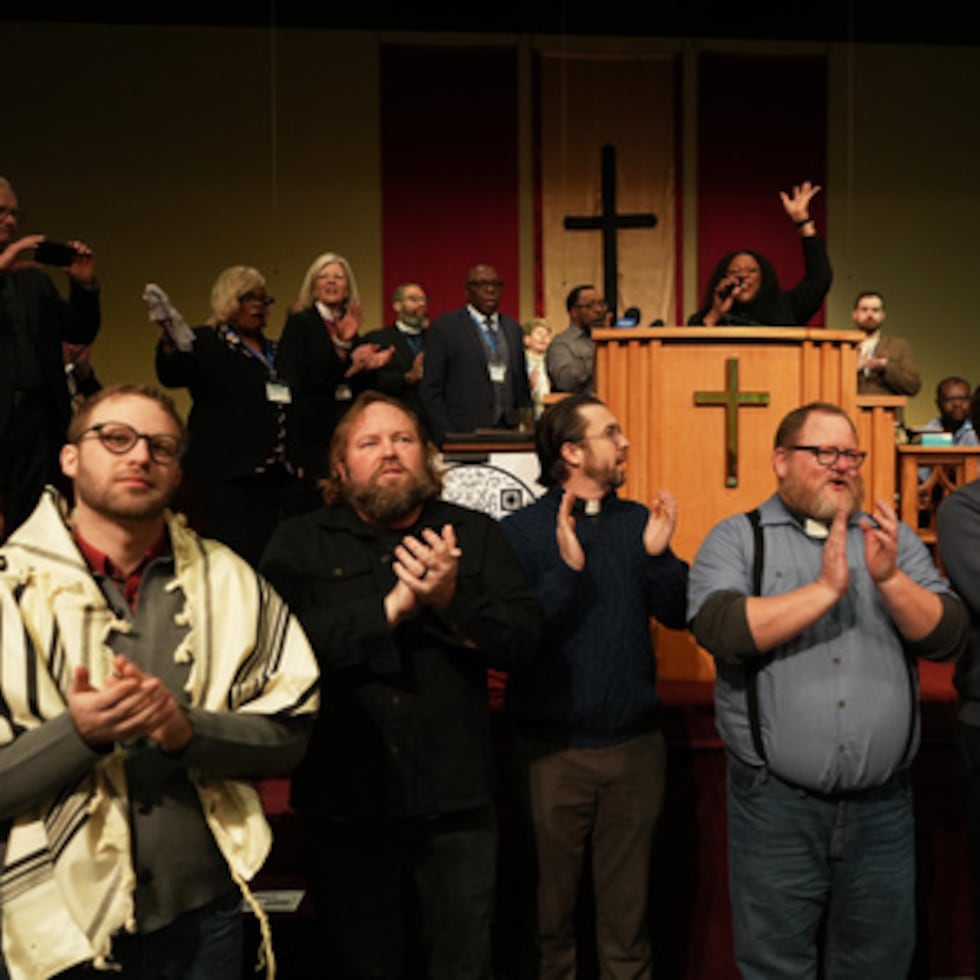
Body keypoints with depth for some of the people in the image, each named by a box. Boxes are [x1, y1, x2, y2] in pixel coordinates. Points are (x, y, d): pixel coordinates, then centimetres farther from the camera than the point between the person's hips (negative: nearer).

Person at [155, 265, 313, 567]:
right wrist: (170, 344, -36)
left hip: (282, 475, 6)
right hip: (229, 478, -5)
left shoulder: (275, 351, 23)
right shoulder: (205, 343, 5)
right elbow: (172, 376, -14)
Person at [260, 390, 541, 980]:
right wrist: (391, 608, -21)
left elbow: (525, 638, -6)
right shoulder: (300, 544, 0)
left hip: (457, 801, 1)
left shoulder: (476, 535, 4)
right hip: (346, 804, 0)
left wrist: (452, 600, -21)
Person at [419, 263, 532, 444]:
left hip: (509, 434, 4)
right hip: (465, 436, -4)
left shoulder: (513, 327, 15)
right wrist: (446, 438, -10)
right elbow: (431, 391, -3)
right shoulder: (444, 326, 0)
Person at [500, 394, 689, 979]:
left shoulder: (637, 520, 6)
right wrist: (566, 570, -25)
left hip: (636, 742, 3)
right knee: (553, 902, 13)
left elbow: (677, 614, 3)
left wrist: (659, 555, -13)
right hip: (554, 748, -3)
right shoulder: (523, 530, -7)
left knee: (629, 901, 16)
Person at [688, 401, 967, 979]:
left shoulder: (892, 539, 9)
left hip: (883, 804, 3)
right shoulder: (737, 539, -1)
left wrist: (889, 579, -17)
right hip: (776, 804, -3)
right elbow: (719, 628, -18)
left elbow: (949, 638, -1)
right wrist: (826, 590, -20)